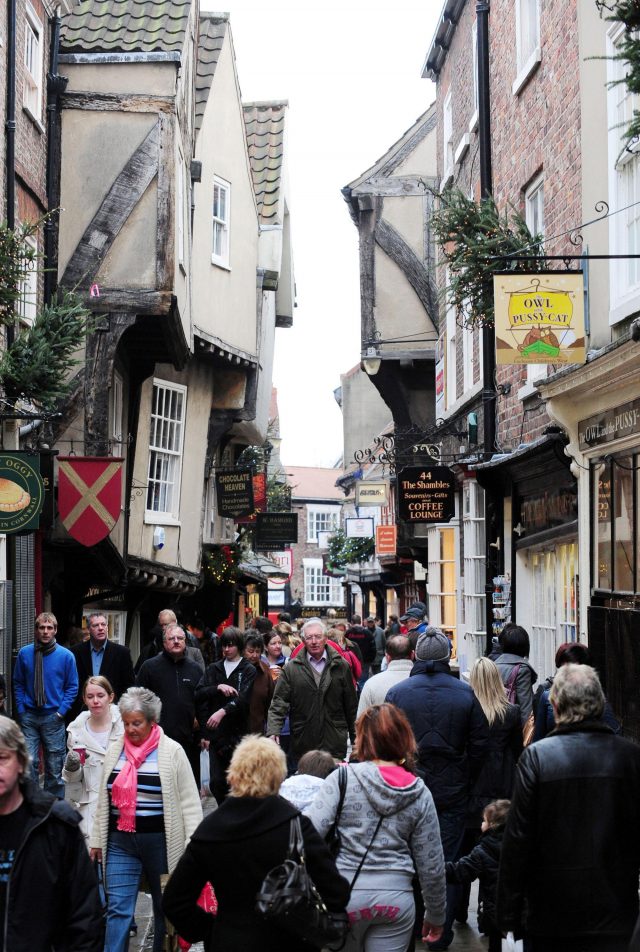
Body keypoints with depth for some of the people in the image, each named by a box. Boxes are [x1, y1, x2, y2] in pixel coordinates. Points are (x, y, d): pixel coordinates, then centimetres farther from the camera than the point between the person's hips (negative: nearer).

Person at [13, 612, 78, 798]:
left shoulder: (66, 656, -3)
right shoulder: (24, 654, -1)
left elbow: (72, 687, 3)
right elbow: (18, 684, 9)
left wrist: (61, 711, -6)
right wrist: (21, 709, 2)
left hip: (53, 718, -1)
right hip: (29, 716, 1)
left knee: (55, 767, 6)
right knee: (29, 762, -5)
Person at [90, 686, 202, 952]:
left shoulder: (172, 751, -5)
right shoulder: (115, 750, 6)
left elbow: (189, 802, -6)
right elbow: (103, 800, 13)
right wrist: (96, 840, 12)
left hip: (160, 841, -2)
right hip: (120, 841, 3)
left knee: (165, 907, 11)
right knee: (117, 909, -3)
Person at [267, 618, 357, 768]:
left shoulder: (341, 666, 7)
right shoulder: (291, 669, 4)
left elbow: (351, 705, 11)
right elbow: (279, 702, 0)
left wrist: (355, 737, 11)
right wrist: (273, 731, -14)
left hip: (335, 744, 0)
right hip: (301, 747, 0)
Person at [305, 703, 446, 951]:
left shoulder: (343, 778, -8)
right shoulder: (420, 794, 2)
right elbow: (431, 864, 5)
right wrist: (436, 916, 16)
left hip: (343, 894, -1)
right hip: (396, 898, 2)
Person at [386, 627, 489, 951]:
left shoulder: (397, 693, -6)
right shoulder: (466, 694, -5)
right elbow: (479, 744, -2)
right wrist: (466, 781, 10)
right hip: (453, 794, 0)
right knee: (448, 863, 8)